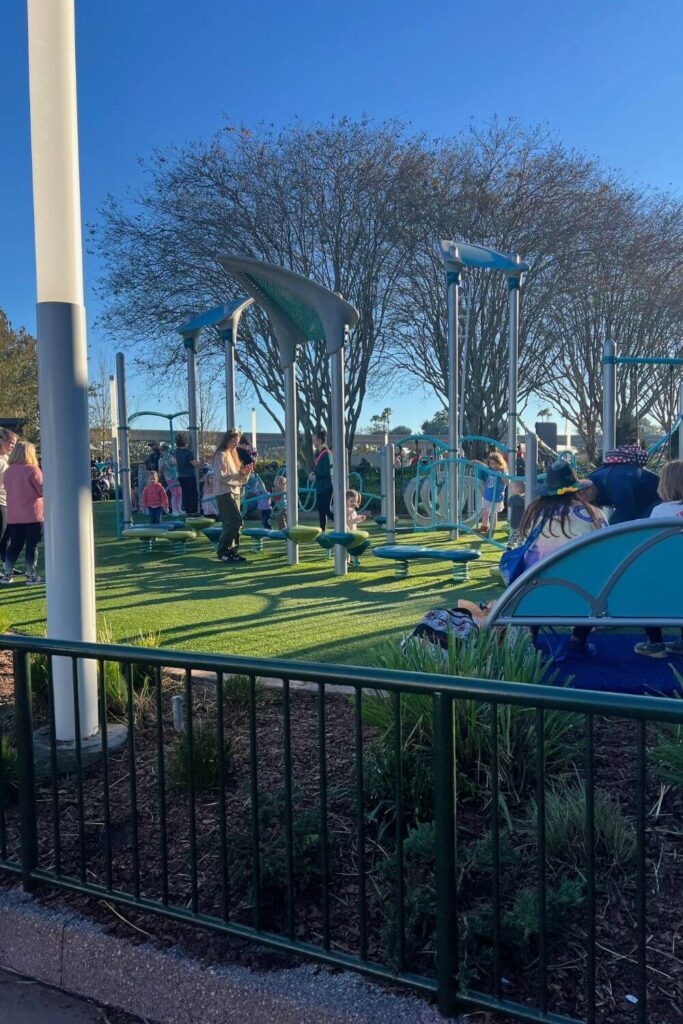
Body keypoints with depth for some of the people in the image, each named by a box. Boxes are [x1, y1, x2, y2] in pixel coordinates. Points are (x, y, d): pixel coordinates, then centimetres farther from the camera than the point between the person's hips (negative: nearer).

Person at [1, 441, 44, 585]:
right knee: (32, 545, 2)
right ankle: (31, 576, 5)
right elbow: (43, 490, -9)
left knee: (14, 545, 14)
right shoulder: (32, 469, -12)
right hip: (33, 514, -6)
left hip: (13, 516, 6)